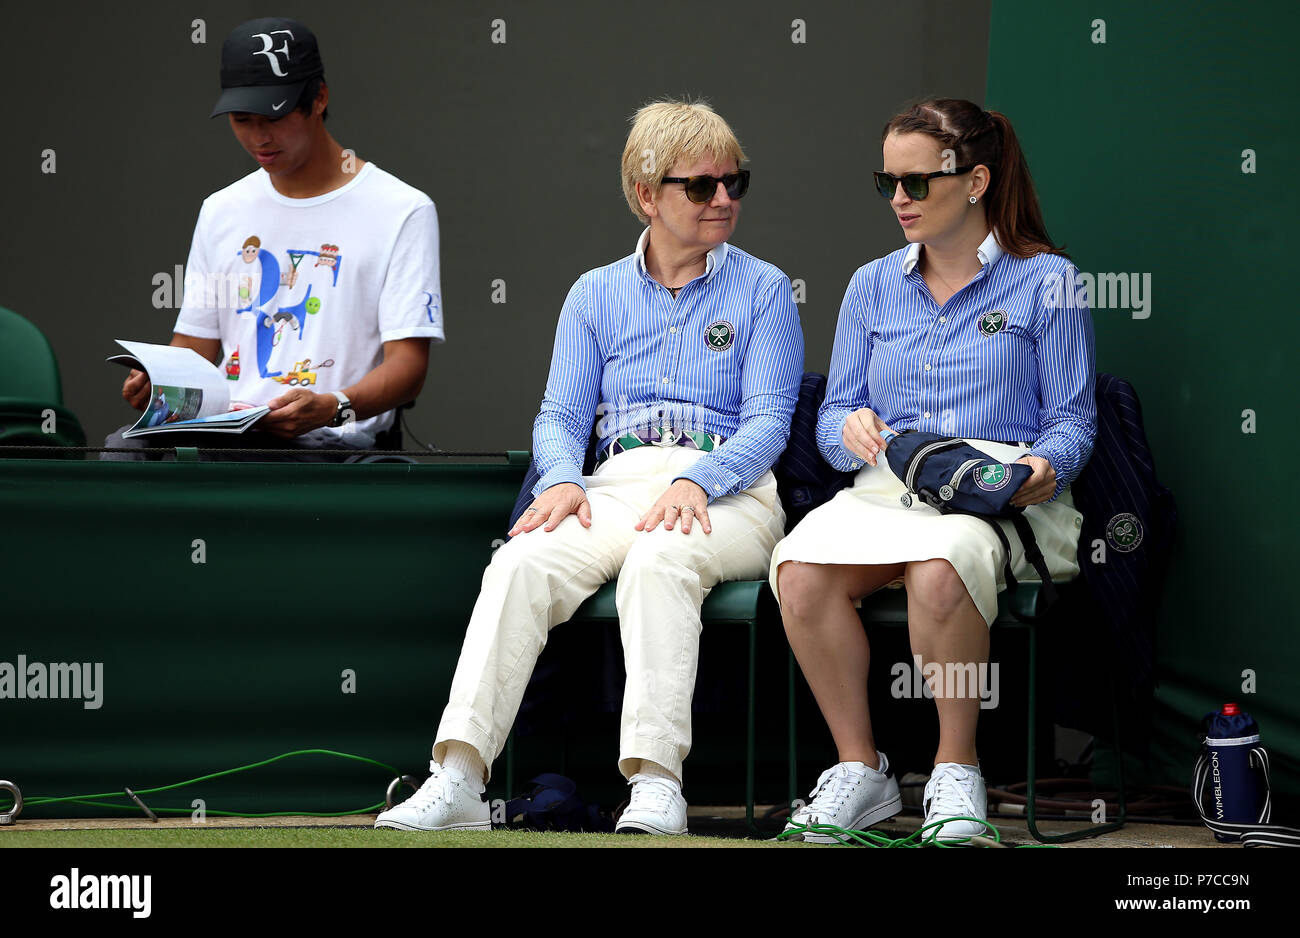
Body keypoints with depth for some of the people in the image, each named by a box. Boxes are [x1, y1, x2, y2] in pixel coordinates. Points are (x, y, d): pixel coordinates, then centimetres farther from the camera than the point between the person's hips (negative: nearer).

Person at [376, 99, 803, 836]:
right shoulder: (597, 294, 20)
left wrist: (695, 483, -18)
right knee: (523, 563, -30)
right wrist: (563, 480, -10)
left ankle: (656, 783, -47)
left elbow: (768, 420, 1)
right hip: (615, 487, 3)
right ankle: (459, 780, -41)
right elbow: (560, 416, 14)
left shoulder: (762, 290, 12)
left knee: (659, 559, -39)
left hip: (727, 493, -2)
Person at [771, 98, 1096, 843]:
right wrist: (852, 428, -9)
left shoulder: (1046, 280, 7)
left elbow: (1072, 417, 4)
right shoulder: (873, 286, 19)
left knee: (940, 571, -40)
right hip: (887, 487, 4)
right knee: (803, 572, -31)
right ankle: (860, 768, -15)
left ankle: (957, 770, -20)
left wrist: (1045, 464, -19)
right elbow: (833, 416, 16)